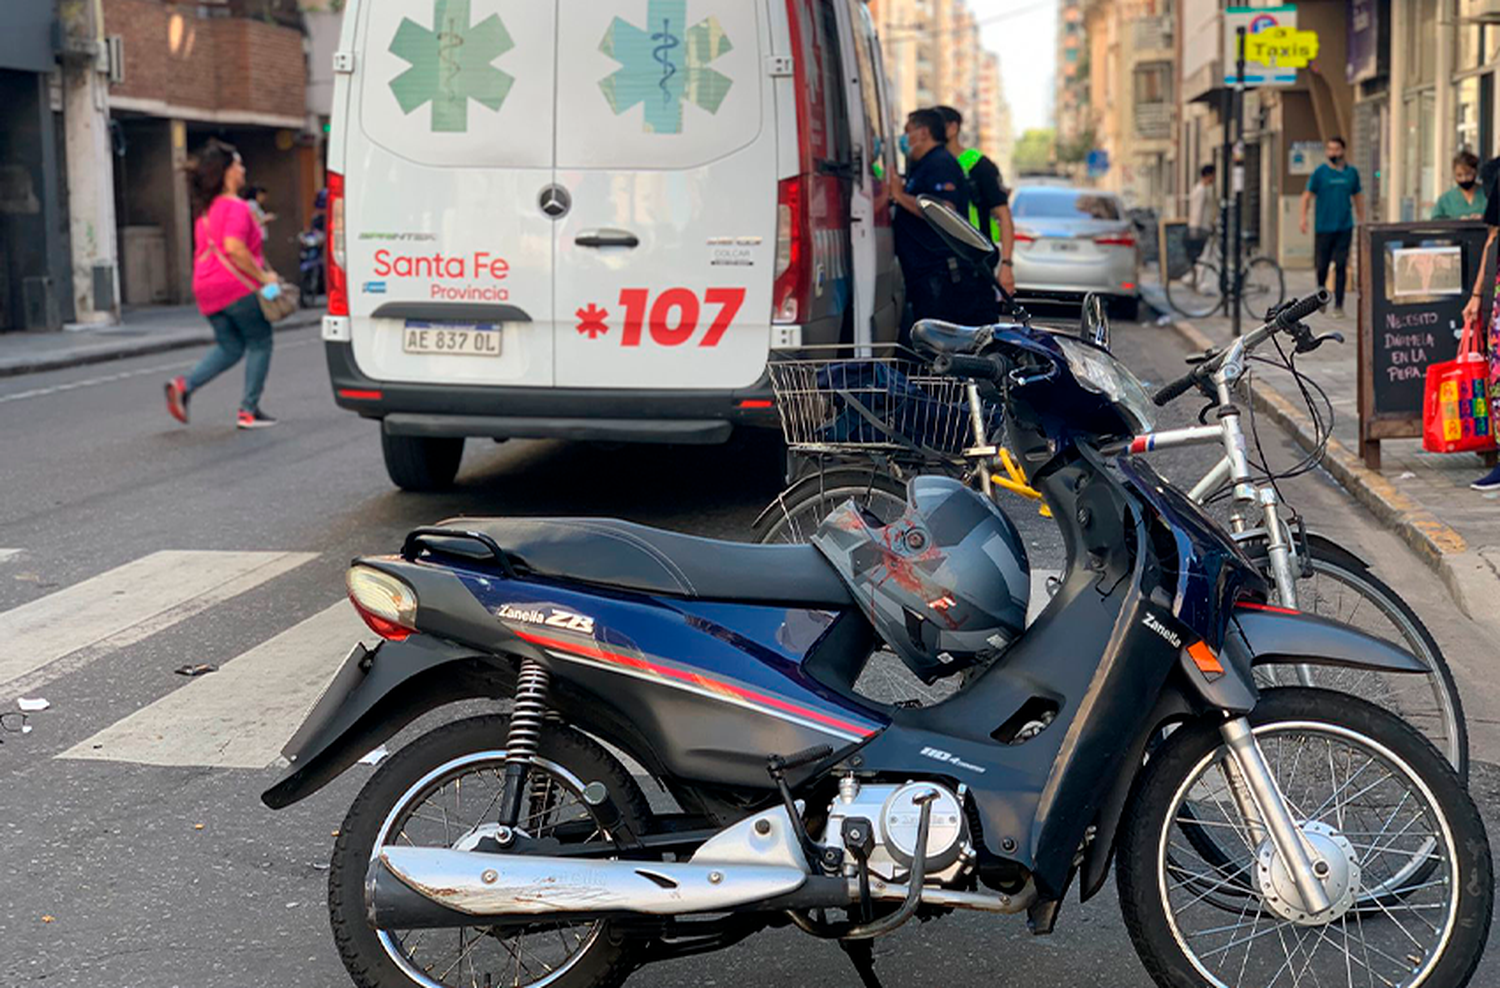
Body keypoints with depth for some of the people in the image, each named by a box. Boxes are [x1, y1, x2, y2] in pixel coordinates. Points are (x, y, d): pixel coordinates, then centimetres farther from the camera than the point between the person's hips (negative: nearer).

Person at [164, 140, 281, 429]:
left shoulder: (205, 209, 16)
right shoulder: (236, 207, -13)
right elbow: (234, 248, -26)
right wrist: (263, 276, -19)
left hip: (207, 289, 8)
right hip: (237, 286, -8)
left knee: (229, 347, 17)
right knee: (259, 343, 8)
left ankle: (184, 385, -3)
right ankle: (249, 411, 7)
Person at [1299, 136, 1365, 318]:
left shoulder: (1352, 172, 7)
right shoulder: (1320, 172, 0)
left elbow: (1357, 197, 17)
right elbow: (1307, 195, 0)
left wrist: (1361, 221, 17)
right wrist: (1304, 217, -13)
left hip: (1345, 227, 1)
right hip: (1323, 226, -1)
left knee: (1341, 266, -5)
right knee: (1322, 265, 5)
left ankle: (1338, 305, -3)